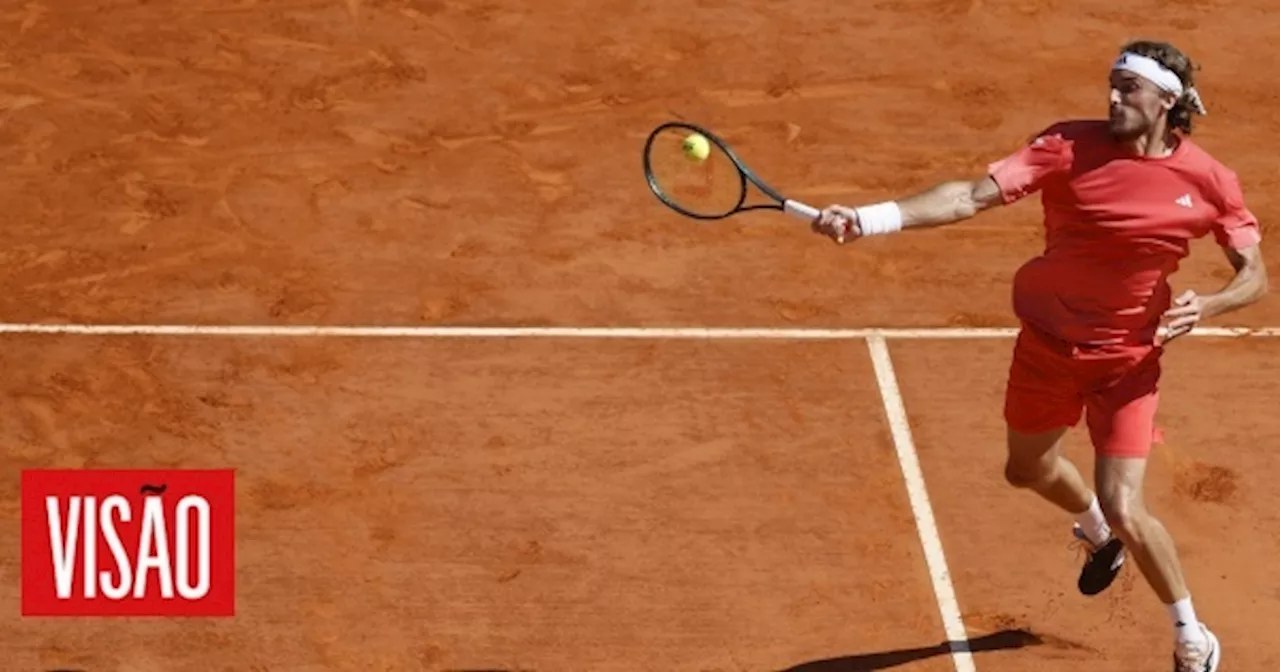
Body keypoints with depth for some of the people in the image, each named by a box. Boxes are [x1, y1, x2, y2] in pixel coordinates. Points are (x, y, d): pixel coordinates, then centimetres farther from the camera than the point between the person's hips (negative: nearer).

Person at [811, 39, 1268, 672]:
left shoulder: (1208, 181, -15)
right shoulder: (1070, 146, -17)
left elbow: (1254, 275, -4)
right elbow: (974, 196, -25)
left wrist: (1206, 305, -27)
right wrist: (867, 218, -38)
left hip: (1127, 359, -3)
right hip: (1047, 341, 3)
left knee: (1123, 510, -11)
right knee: (1027, 469, 24)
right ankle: (1099, 535, 60)